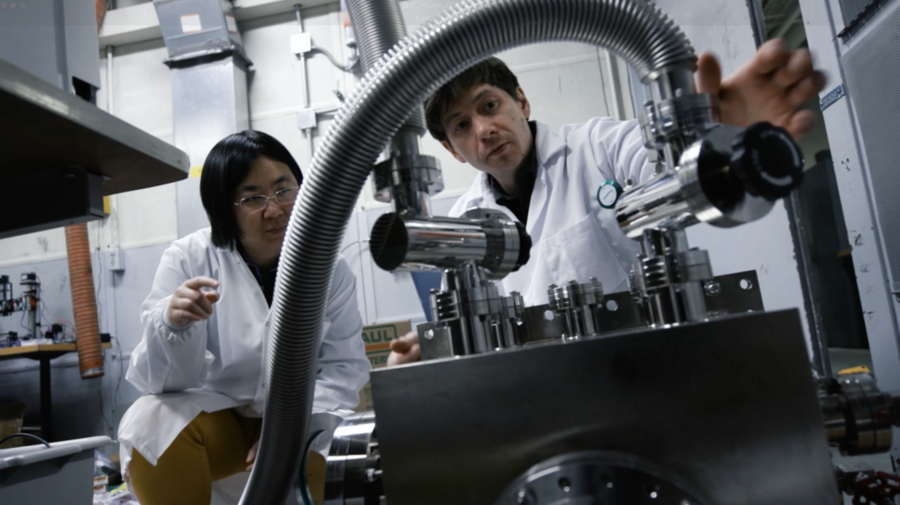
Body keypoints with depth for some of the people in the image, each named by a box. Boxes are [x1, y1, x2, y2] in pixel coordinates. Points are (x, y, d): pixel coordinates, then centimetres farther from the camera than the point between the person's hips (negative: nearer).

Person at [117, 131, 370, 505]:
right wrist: (172, 324, -36)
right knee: (148, 423, -27)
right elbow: (162, 381, -14)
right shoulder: (189, 260, -11)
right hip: (213, 415, 1)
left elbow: (345, 368, -8)